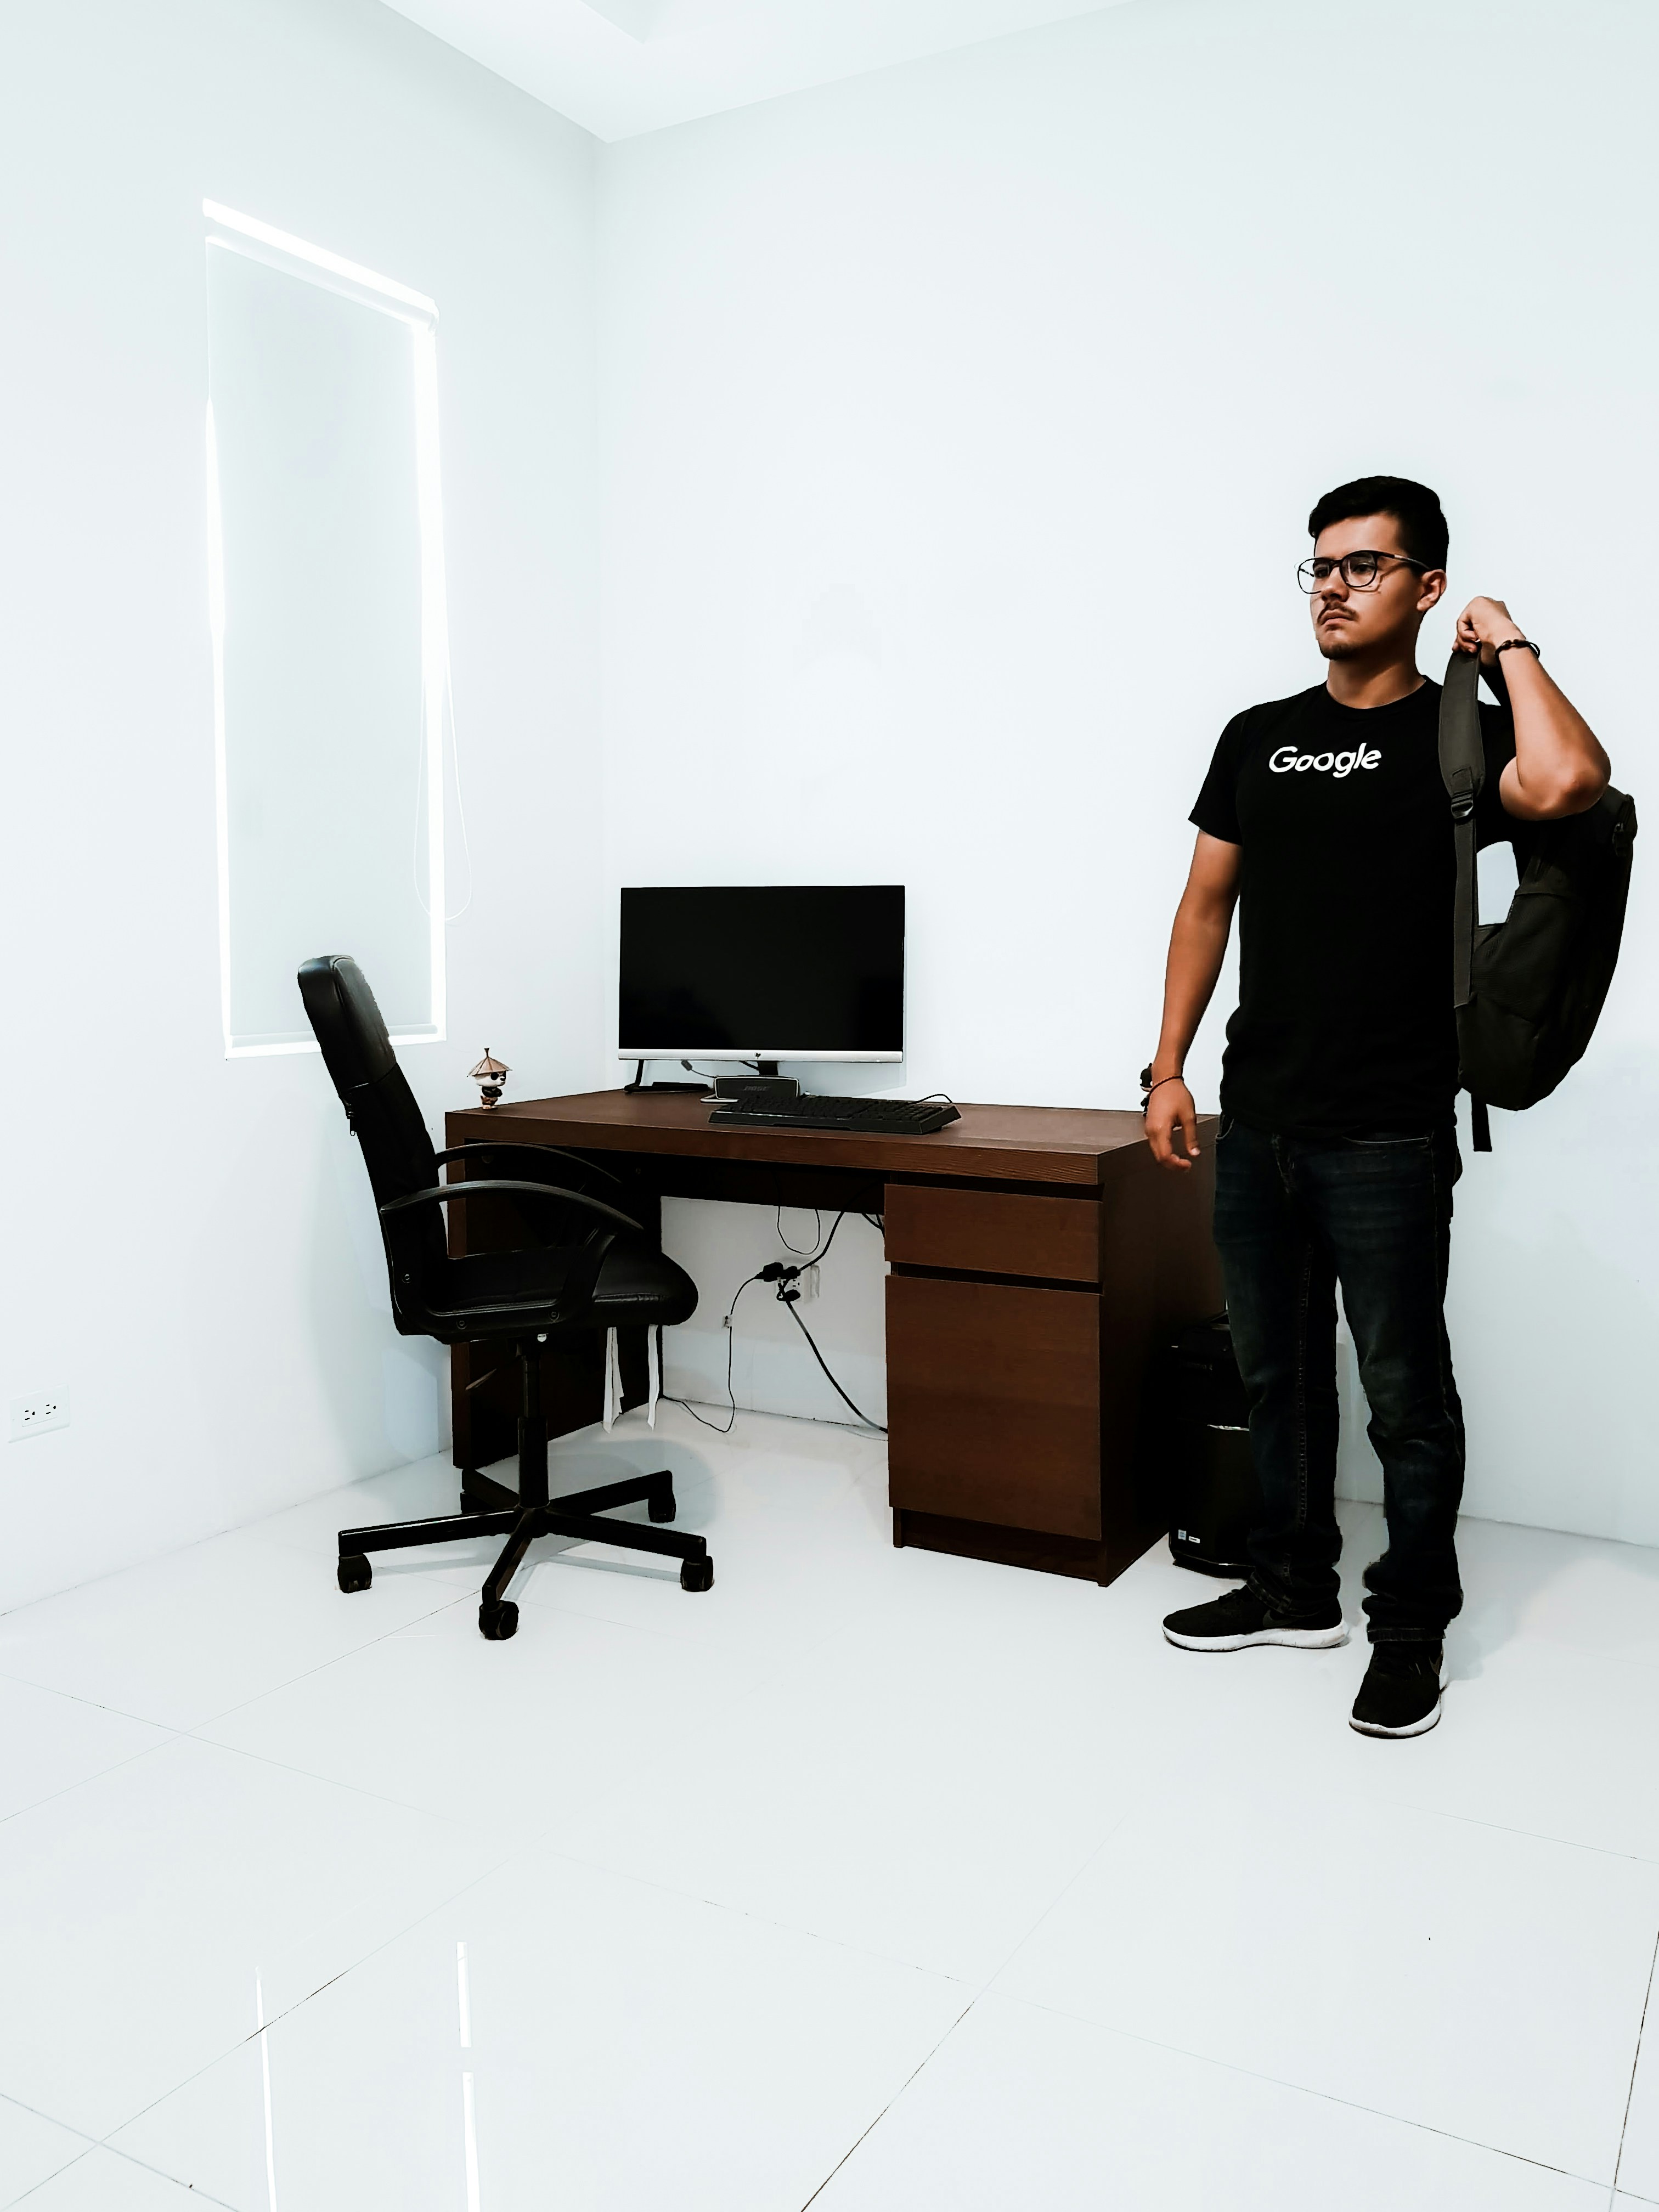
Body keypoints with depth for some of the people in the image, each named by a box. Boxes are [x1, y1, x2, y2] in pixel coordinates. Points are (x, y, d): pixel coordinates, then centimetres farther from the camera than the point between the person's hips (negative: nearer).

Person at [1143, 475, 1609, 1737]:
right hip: (1257, 1123, 5)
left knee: (1405, 1392, 5)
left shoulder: (1459, 734, -3)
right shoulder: (1258, 737, 12)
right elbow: (1206, 906, 14)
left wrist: (1511, 647, -9)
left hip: (1387, 1136, -5)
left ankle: (1412, 1630, 23)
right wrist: (1169, 1070, 9)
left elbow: (1565, 783, -26)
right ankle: (1297, 1591, 33)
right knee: (1278, 1372, 16)